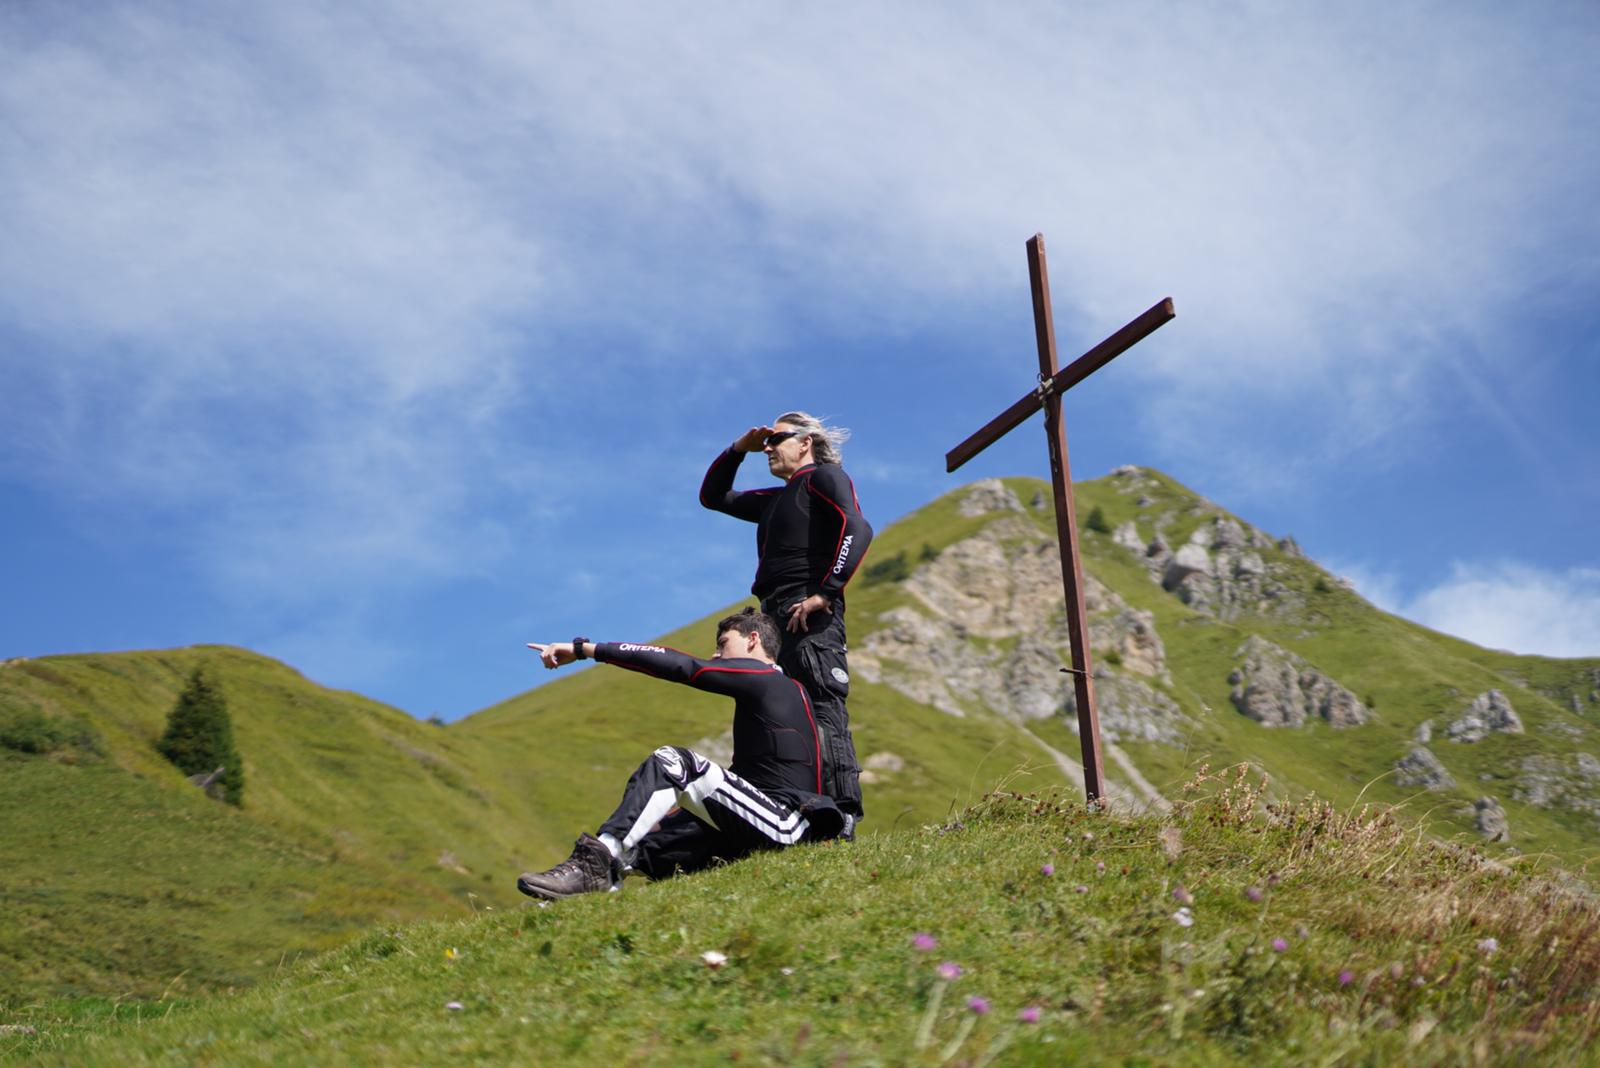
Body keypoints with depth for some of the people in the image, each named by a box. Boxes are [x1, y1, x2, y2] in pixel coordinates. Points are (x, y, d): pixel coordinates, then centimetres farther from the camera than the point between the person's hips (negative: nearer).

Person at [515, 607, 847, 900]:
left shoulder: (758, 676, -3)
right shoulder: (790, 688, 25)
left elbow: (678, 666, -12)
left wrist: (583, 649, -14)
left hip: (783, 820, -10)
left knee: (670, 763, -22)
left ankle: (596, 862, -32)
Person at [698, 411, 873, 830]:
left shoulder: (824, 477, 4)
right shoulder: (776, 500, 29)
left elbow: (857, 529, -14)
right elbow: (713, 497, 39)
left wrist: (824, 592, -21)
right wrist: (738, 449, 25)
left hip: (810, 618, -9)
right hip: (777, 620, 9)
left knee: (823, 710, -17)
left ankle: (843, 815, -23)